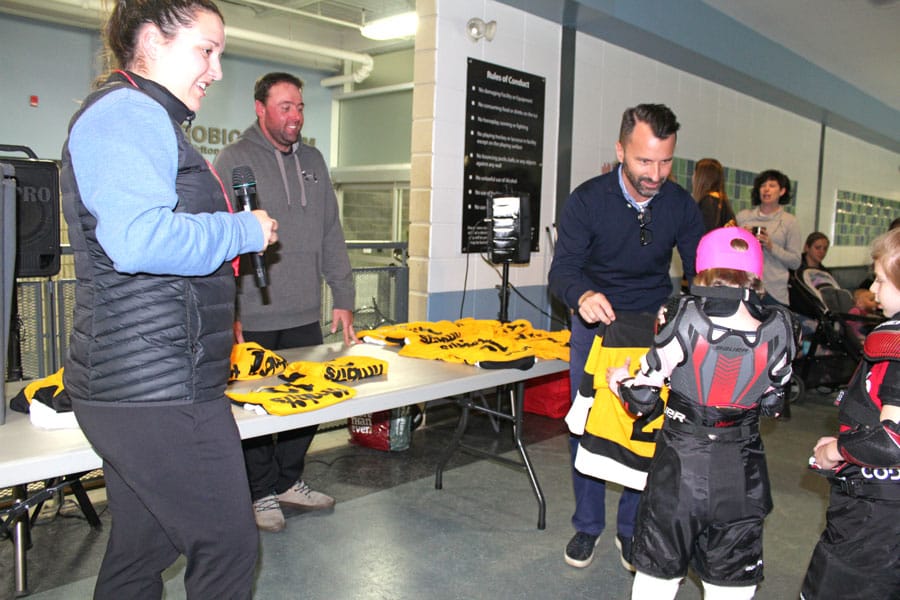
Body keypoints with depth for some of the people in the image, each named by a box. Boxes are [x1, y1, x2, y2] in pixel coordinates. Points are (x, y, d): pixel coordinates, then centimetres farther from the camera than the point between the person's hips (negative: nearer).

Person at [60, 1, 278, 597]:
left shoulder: (141, 118, 22)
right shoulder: (127, 113, -12)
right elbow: (138, 240, -28)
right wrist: (247, 230, -15)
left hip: (135, 384, 11)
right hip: (159, 390, -11)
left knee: (142, 548, 19)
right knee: (228, 546, 1)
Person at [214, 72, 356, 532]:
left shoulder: (312, 160, 13)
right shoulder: (234, 159, -4)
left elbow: (331, 235, 14)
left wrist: (343, 298, 8)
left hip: (305, 315, 5)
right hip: (253, 318, -5)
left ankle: (289, 481, 30)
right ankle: (264, 493, 22)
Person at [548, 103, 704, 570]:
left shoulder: (681, 205, -9)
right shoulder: (588, 200, -16)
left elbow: (701, 276, -3)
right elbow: (562, 270, -22)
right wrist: (582, 296, -46)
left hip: (656, 326, 2)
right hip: (595, 324, -1)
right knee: (587, 428, 4)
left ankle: (632, 528, 22)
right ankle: (587, 526, 22)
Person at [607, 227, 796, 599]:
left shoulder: (687, 320, -16)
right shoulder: (777, 330, -9)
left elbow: (641, 401, -12)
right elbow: (772, 407, 4)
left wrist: (618, 381, 8)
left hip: (680, 464, -2)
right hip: (741, 471, 2)